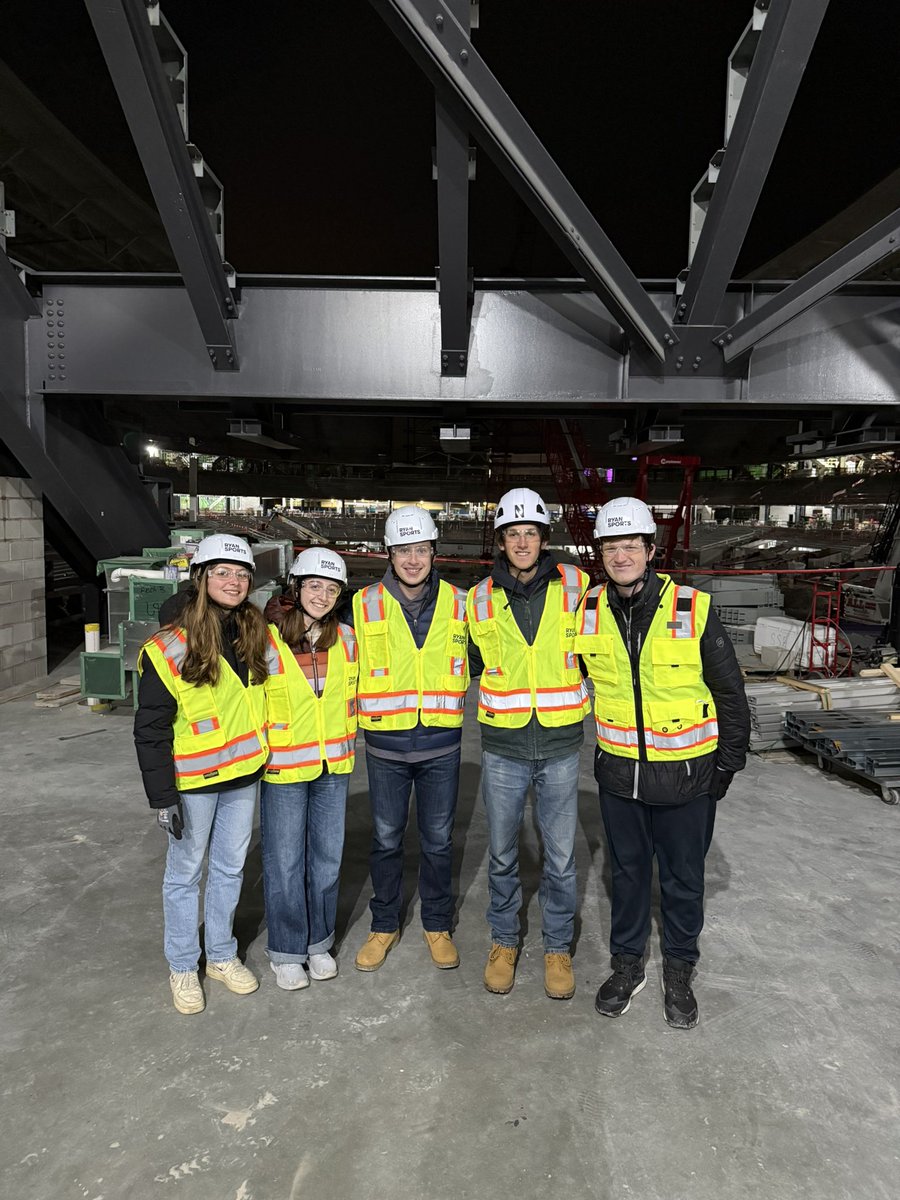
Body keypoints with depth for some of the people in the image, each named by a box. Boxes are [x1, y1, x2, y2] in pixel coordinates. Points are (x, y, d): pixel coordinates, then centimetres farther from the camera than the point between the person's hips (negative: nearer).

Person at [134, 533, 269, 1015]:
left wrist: (268, 756, 11)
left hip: (243, 774, 5)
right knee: (185, 873, 12)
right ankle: (182, 967, 31)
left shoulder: (254, 633, 0)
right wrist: (162, 797, -15)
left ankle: (222, 955, 37)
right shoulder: (167, 649, -17)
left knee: (230, 868, 18)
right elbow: (150, 731, -13)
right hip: (193, 780, -5)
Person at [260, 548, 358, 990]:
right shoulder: (268, 640, -14)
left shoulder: (345, 639, 0)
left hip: (334, 766, 4)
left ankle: (319, 942, 34)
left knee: (328, 858, 14)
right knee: (285, 863, 7)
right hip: (283, 769, -4)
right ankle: (286, 951, 27)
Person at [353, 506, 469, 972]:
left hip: (441, 744, 1)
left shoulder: (457, 603, -1)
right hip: (386, 744, 0)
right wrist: (370, 707, 1)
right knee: (386, 840, 13)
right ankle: (384, 925, 33)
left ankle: (437, 924, 33)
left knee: (438, 840, 13)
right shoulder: (365, 604, -4)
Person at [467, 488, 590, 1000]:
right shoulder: (480, 598, -1)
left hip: (560, 746, -1)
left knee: (561, 856, 11)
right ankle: (504, 941, 36)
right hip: (503, 747, 1)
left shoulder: (576, 587, -4)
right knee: (502, 852, 15)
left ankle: (558, 947, 33)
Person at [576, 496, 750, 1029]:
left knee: (684, 880, 15)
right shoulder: (589, 613, -6)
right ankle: (628, 963, 38)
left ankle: (679, 971, 37)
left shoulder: (695, 611, -14)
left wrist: (727, 765, -2)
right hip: (619, 774, 2)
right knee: (628, 872, 19)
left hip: (686, 778, -2)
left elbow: (730, 693, -4)